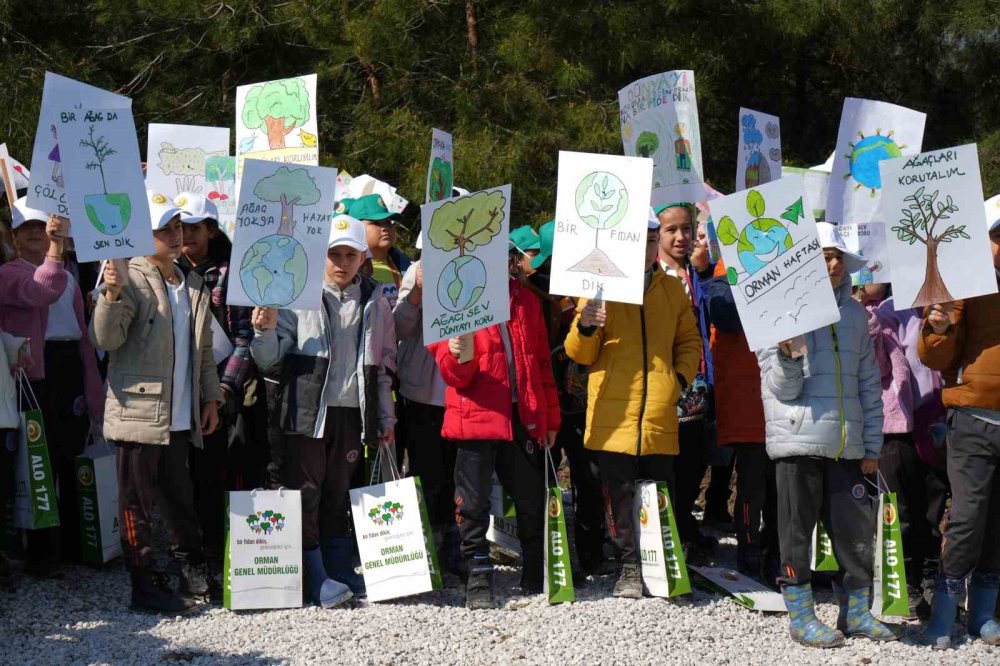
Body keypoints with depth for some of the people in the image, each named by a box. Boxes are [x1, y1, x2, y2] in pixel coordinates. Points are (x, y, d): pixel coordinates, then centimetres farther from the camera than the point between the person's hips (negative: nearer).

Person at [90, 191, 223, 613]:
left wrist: (210, 397, 15)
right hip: (139, 414, -7)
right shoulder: (130, 278, -8)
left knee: (181, 499, 15)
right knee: (138, 501, 1)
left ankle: (193, 576, 24)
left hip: (181, 417, 7)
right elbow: (105, 339, -19)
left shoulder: (194, 287, 14)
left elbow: (203, 351, 21)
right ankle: (147, 585, 7)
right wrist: (111, 293, -33)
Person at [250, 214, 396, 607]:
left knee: (339, 493, 11)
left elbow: (384, 364, 17)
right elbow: (270, 360, -4)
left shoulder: (375, 301, 9)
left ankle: (341, 570, 20)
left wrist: (385, 417, 16)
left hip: (352, 412, 3)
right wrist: (264, 331, -24)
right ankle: (315, 577, 4)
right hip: (307, 410, -3)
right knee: (305, 491, -2)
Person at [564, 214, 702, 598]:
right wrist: (585, 328, -19)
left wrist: (681, 376, 4)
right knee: (619, 493, -2)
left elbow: (689, 341, 23)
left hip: (660, 413, 3)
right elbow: (580, 353, 3)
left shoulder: (672, 289, 14)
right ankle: (629, 568, 7)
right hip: (613, 413, -2)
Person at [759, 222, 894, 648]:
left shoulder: (854, 313, 13)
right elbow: (783, 389, -7)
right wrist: (789, 356, -28)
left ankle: (857, 612, 21)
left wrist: (872, 445, 14)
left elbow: (869, 382, 17)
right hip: (799, 440, -5)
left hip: (846, 445, 5)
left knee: (856, 528, 8)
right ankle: (800, 616, 11)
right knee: (798, 529, 1)